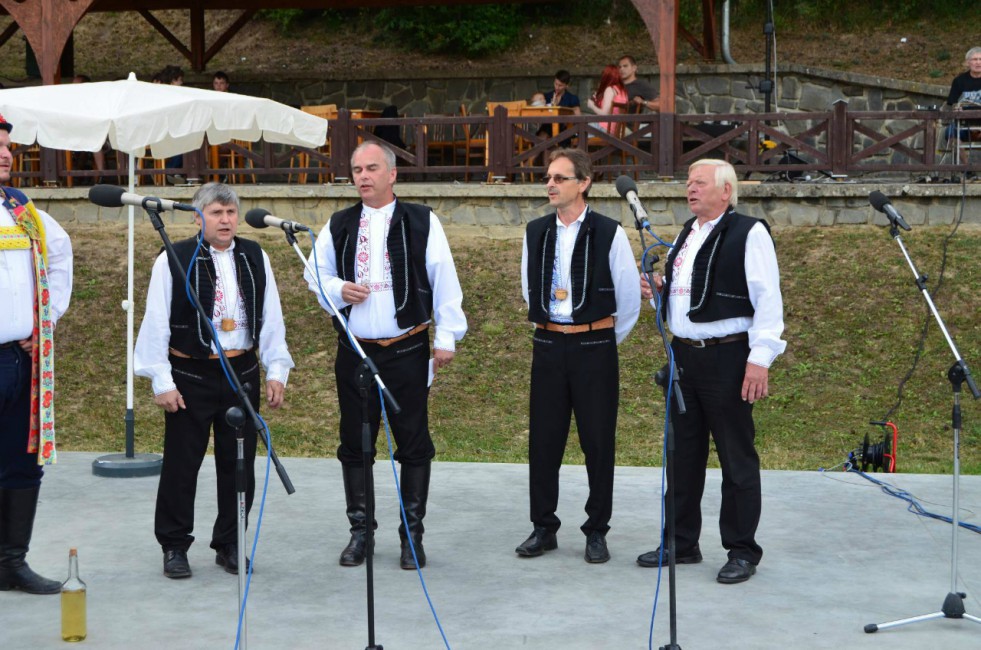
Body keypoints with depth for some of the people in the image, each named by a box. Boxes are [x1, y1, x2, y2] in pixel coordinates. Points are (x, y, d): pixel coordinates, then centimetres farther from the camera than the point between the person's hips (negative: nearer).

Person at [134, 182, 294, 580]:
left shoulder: (255, 258, 6)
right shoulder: (174, 261, -6)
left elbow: (271, 320, 9)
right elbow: (156, 324, -5)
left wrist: (276, 371, 4)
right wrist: (162, 381, -8)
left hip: (242, 372, 4)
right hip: (190, 375, -3)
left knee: (239, 464, 9)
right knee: (181, 464, 3)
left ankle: (230, 545, 22)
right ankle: (174, 547, 16)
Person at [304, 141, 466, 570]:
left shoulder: (422, 222, 0)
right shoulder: (338, 226, 9)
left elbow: (444, 282, 0)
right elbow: (315, 274, 16)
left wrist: (447, 336, -4)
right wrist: (338, 290, -6)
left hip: (407, 351, -3)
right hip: (355, 351, 3)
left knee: (413, 445, 2)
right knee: (355, 443, 8)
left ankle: (412, 535, 13)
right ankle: (359, 531, 20)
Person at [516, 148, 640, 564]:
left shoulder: (608, 233, -6)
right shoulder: (535, 232, 6)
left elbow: (630, 297, 0)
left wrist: (604, 341, 8)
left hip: (594, 347, -3)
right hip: (547, 346, 4)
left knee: (598, 443, 3)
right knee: (543, 441, 6)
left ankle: (596, 532, 13)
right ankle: (543, 528, 17)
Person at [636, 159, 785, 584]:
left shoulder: (749, 234, -9)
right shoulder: (686, 234, 17)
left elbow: (767, 300, -14)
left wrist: (760, 358, -19)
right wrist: (658, 289, 6)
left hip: (727, 358, -8)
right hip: (684, 355, 8)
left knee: (737, 457, 0)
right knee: (683, 451, 13)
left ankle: (742, 551, 10)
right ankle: (681, 543, 24)